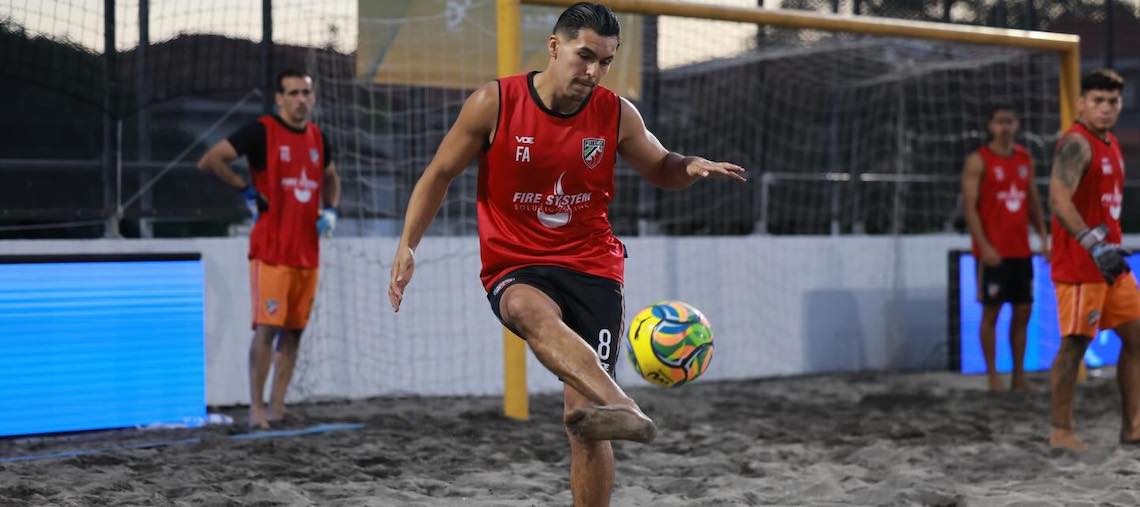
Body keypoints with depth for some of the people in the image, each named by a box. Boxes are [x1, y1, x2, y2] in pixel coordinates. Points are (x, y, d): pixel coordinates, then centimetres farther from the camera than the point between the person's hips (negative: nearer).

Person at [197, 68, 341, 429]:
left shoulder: (317, 138, 13)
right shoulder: (261, 132, -8)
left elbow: (330, 178, 30)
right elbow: (209, 160, -13)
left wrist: (330, 210, 12)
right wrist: (246, 190, -12)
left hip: (307, 251, 6)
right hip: (270, 249, -6)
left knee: (294, 330, 7)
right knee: (267, 327, -11)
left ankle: (277, 407, 13)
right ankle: (256, 409, -8)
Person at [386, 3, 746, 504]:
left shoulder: (617, 115, 0)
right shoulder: (494, 104, -7)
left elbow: (659, 168, 17)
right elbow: (439, 174, 4)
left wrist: (692, 167, -6)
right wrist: (407, 245, -6)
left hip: (591, 266, 2)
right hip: (514, 267, -2)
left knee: (580, 415, -7)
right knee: (529, 309, -40)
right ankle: (623, 409, -59)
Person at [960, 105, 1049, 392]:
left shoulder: (1025, 158, 12)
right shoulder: (978, 161, -5)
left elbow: (1033, 201, 17)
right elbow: (970, 206, -10)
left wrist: (1043, 238, 7)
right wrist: (984, 246, -18)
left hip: (1021, 250, 6)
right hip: (993, 252, -6)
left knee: (1023, 311, 5)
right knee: (991, 311, -2)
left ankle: (1019, 376, 12)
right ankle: (993, 376, 4)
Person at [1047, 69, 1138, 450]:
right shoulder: (1076, 144, -15)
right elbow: (1059, 199, -28)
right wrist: (1094, 245, -36)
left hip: (1109, 260, 9)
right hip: (1079, 265, -9)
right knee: (1074, 345, -4)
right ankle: (1061, 431, 4)